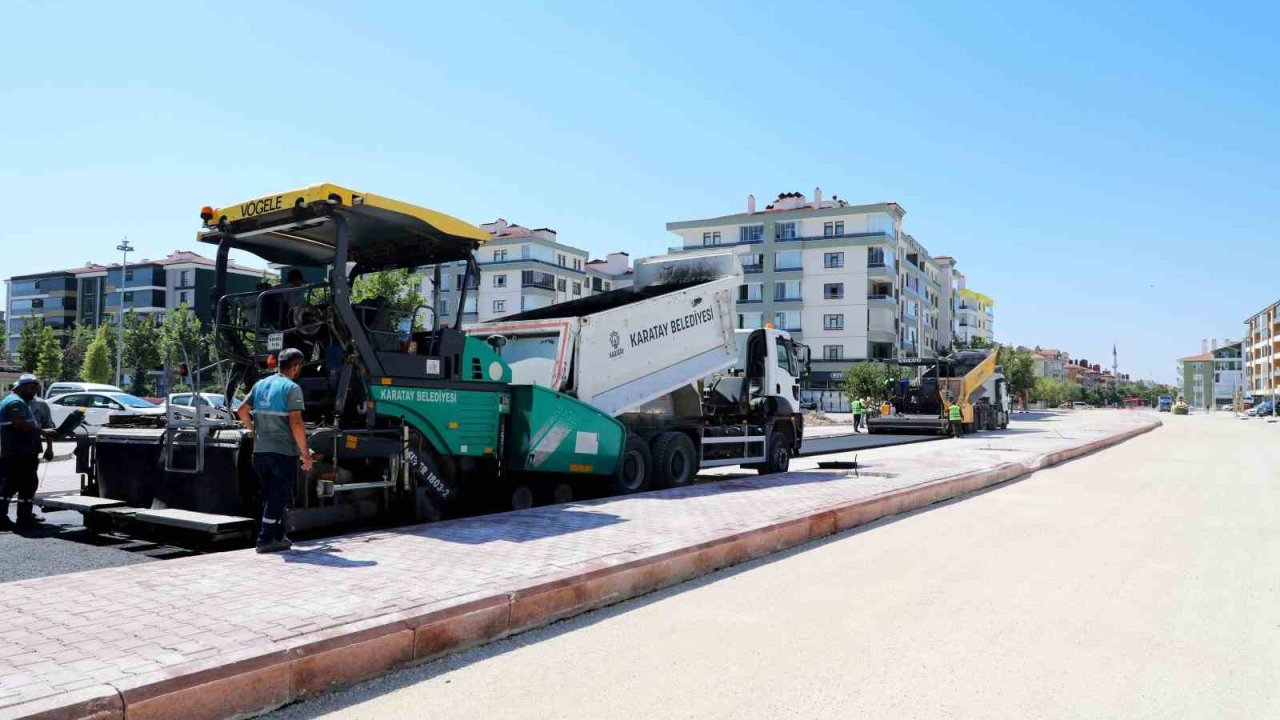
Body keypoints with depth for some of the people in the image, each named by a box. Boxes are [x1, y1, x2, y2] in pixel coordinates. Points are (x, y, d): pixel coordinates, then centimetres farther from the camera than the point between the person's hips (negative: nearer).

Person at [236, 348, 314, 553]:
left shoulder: (260, 385, 10)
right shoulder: (291, 388, -12)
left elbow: (242, 411, 16)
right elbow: (296, 423, -19)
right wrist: (306, 453, -14)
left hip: (260, 451, 7)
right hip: (283, 452, -7)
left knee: (271, 496, 17)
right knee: (279, 498, 2)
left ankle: (278, 537, 26)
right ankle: (266, 540, 4)